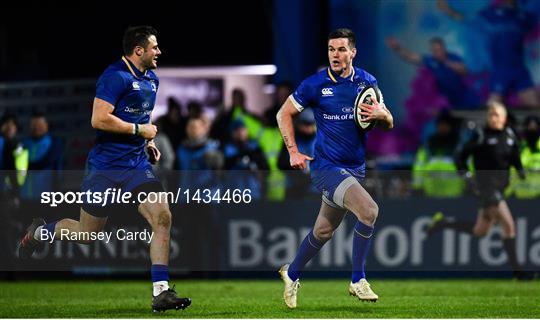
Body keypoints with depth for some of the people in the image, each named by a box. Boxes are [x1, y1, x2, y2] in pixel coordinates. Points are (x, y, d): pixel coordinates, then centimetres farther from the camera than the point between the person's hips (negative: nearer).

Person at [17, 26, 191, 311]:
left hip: (137, 165, 7)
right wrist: (139, 130, -18)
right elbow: (99, 119, -24)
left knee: (162, 217, -14)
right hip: (105, 167, -7)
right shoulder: (116, 76, -16)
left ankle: (161, 293, -12)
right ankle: (39, 231, 37)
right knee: (87, 233, 6)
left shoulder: (151, 80, 12)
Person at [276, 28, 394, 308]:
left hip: (355, 167, 5)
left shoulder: (367, 82, 3)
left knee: (323, 232, 16)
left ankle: (291, 274, 39)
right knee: (369, 210, -26)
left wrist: (380, 114, -15)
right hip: (327, 166, -5)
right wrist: (293, 151, -5)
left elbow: (389, 124, 8)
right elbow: (284, 113, 3)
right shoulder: (315, 85, -9)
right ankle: (358, 280, -14)